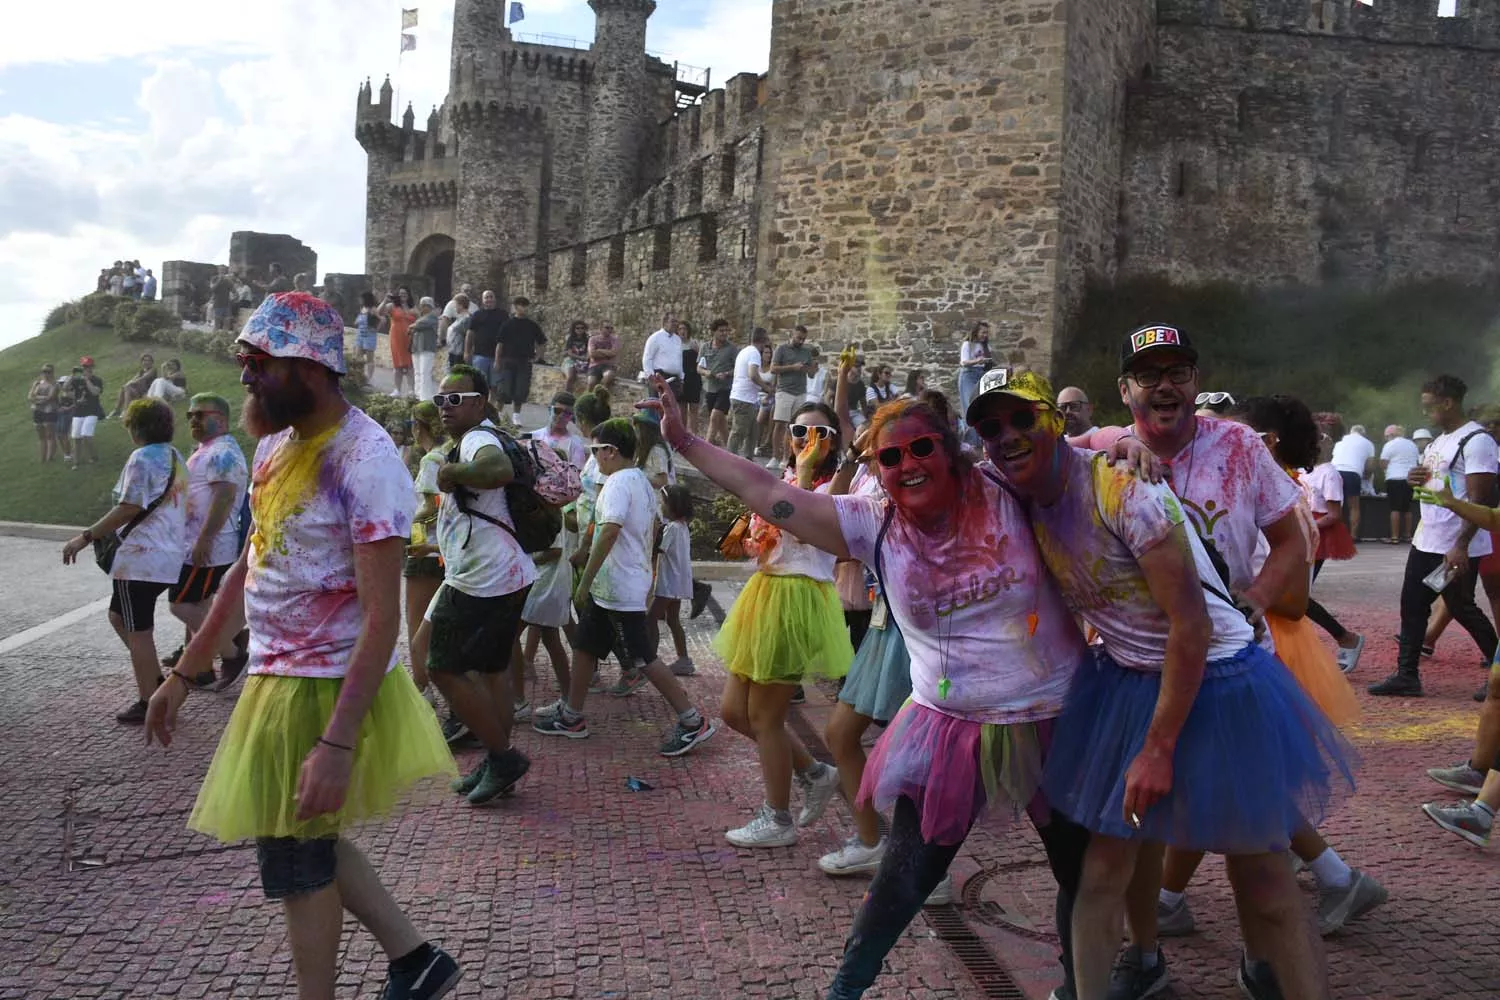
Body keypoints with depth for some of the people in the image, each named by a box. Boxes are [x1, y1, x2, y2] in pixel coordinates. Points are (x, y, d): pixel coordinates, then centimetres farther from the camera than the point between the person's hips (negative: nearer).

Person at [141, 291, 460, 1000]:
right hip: (276, 677, 9)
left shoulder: (364, 459, -21)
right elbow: (248, 569, 15)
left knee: (297, 859, 6)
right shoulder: (274, 444, 7)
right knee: (304, 839, 19)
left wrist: (336, 742, -29)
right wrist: (182, 675, 17)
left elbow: (382, 617, -25)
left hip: (328, 688, -9)